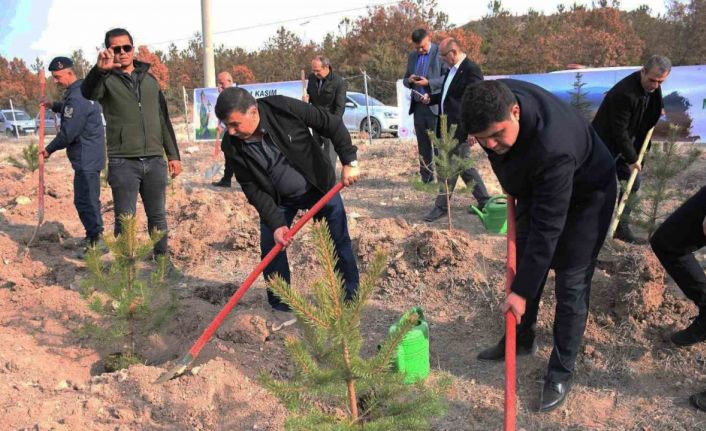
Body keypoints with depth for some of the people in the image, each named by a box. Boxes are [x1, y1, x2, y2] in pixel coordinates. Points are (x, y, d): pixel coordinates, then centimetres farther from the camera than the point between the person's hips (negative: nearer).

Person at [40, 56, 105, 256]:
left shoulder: (76, 98, -20)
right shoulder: (83, 90, 12)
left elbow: (68, 133, -20)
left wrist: (49, 149, -6)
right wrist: (54, 106, 20)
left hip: (86, 158, -10)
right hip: (90, 155, 10)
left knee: (84, 201, -6)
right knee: (89, 199, 18)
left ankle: (96, 241, -1)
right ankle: (94, 237, 27)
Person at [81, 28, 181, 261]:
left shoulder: (150, 79, 14)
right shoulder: (107, 80, 1)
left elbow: (163, 119, 16)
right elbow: (88, 93, -23)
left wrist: (173, 155, 12)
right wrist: (99, 69, -43)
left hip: (155, 161, 4)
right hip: (123, 163, -4)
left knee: (157, 216, 11)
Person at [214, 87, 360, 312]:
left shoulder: (284, 108, -29)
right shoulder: (232, 147, -21)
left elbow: (332, 124, -19)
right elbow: (252, 189, -16)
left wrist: (349, 162, -21)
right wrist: (275, 223, -25)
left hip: (320, 186, -1)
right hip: (278, 200, 2)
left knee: (340, 241, 5)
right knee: (271, 249, -2)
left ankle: (352, 297, 24)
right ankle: (280, 306, 18)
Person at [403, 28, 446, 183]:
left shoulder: (440, 53, -5)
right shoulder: (412, 56, 14)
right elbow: (405, 80, 20)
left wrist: (428, 83, -19)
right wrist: (409, 80, -4)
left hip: (435, 106, -6)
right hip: (418, 106, 6)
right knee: (423, 145, 10)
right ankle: (426, 178, 16)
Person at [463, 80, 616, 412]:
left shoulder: (553, 149, -46)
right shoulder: (495, 98, -26)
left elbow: (547, 228, -39)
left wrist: (522, 291, -34)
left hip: (584, 196, -7)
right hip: (534, 187, 7)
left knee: (571, 283, -6)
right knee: (523, 263, 14)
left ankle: (561, 372, 9)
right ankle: (520, 339, 32)